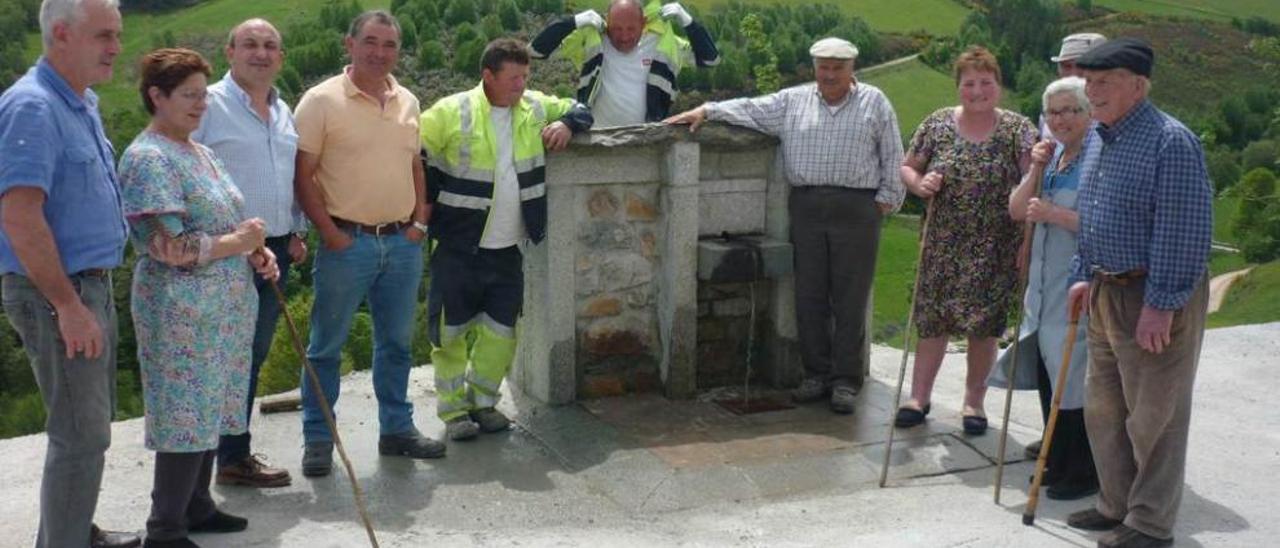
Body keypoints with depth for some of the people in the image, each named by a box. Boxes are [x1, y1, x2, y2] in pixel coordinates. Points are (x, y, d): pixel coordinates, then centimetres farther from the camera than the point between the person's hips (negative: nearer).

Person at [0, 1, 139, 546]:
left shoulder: (83, 103, 11)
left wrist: (89, 296, 18)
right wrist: (68, 306, -24)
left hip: (90, 285, 10)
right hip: (56, 295, -10)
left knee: (88, 423, 20)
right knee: (81, 434, -4)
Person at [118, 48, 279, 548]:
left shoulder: (200, 153, 14)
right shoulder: (147, 158, -14)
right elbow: (167, 246, -21)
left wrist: (257, 253, 4)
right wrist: (238, 243, -14)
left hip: (223, 307, 9)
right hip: (181, 312, -9)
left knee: (209, 411, 15)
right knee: (187, 416, -3)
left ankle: (197, 507, 28)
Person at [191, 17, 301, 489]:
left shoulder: (284, 112, 15)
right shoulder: (209, 104, -8)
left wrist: (297, 232, 17)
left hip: (276, 251, 8)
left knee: (254, 355, 13)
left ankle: (234, 450, 24)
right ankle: (234, 459, 7)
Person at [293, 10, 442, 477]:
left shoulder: (408, 103, 10)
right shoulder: (322, 100, -7)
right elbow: (302, 175, -8)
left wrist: (420, 223, 6)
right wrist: (330, 233, -12)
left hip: (403, 243, 5)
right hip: (347, 242, -5)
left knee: (396, 343, 13)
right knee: (326, 346, 4)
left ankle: (396, 429, 26)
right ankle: (317, 439, 14)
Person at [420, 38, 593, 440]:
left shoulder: (534, 107, 5)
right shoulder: (451, 112, -10)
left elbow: (579, 110, 19)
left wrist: (565, 124, -4)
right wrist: (432, 204, -5)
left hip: (508, 249, 5)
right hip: (458, 246, -4)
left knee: (501, 330, 8)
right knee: (452, 329, 2)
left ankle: (482, 402, 25)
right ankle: (453, 410, 15)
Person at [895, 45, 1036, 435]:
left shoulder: (1018, 129, -2)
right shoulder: (937, 124, 3)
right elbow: (907, 167, 9)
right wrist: (919, 183, -10)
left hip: (995, 250, -1)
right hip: (943, 245, 1)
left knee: (984, 323, 4)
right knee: (932, 318, 4)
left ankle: (974, 401, 20)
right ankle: (919, 397, 16)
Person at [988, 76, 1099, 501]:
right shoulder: (1050, 154, 13)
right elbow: (1017, 210, 9)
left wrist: (1053, 214, -19)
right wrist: (1036, 170, -3)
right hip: (1045, 283, 8)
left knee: (1076, 378, -4)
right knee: (1048, 373, 14)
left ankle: (1084, 473, 9)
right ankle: (1057, 463, 28)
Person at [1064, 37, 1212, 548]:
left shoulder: (1170, 141, -17)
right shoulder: (1104, 140, 12)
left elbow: (1184, 232, -21)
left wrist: (1161, 305, -23)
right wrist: (1084, 276, 18)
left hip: (1155, 299, -9)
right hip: (1107, 295, 9)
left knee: (1152, 418, 2)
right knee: (1104, 409, 18)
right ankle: (1117, 505, 33)